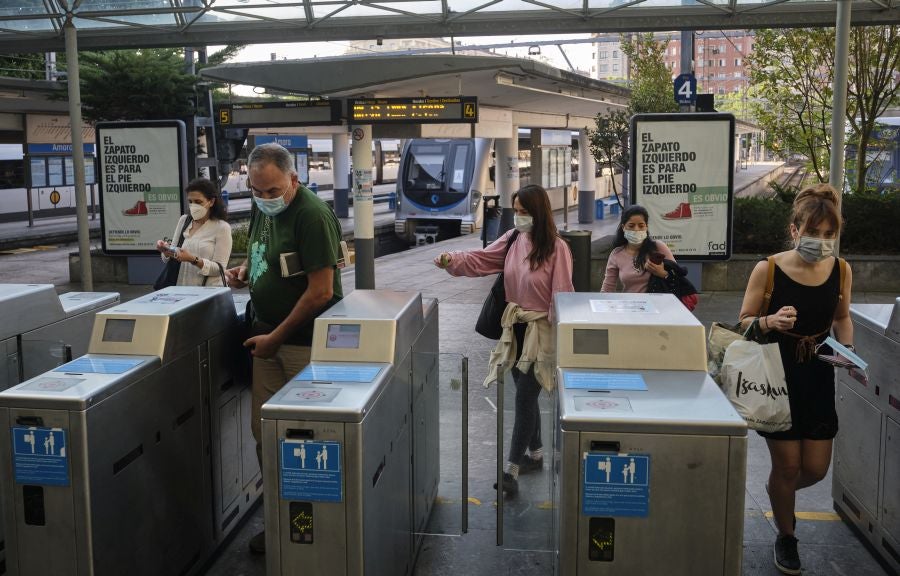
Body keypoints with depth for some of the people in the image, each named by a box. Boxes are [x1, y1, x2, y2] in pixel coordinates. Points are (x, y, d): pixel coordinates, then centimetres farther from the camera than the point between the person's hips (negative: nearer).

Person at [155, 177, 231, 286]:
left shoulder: (222, 228, -3)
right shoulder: (183, 220, 12)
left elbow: (219, 269, -7)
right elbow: (172, 258, 16)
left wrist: (193, 260, -20)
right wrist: (167, 251, -4)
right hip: (181, 289, 4)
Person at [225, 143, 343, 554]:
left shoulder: (312, 216, -18)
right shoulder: (261, 209, 7)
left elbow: (320, 292, -19)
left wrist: (276, 337, -13)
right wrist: (245, 270, 2)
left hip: (305, 340, -7)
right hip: (267, 335, 8)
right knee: (263, 429, 9)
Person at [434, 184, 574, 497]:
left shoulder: (556, 248, -14)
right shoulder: (512, 240, 5)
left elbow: (563, 296, -14)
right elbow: (481, 260, -1)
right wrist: (453, 261, -20)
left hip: (541, 332, -7)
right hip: (515, 329, 7)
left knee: (524, 397, -6)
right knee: (526, 394, 17)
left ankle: (512, 469, -1)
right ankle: (535, 453, 33)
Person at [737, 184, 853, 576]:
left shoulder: (841, 271, -4)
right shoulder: (767, 270, -15)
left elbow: (841, 317, 13)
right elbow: (743, 323, -6)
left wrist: (847, 347, -5)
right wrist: (769, 322, -27)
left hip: (818, 380, 4)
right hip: (777, 378, -4)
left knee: (815, 468, 7)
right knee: (787, 465, 4)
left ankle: (778, 491, 43)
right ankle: (786, 538, 29)